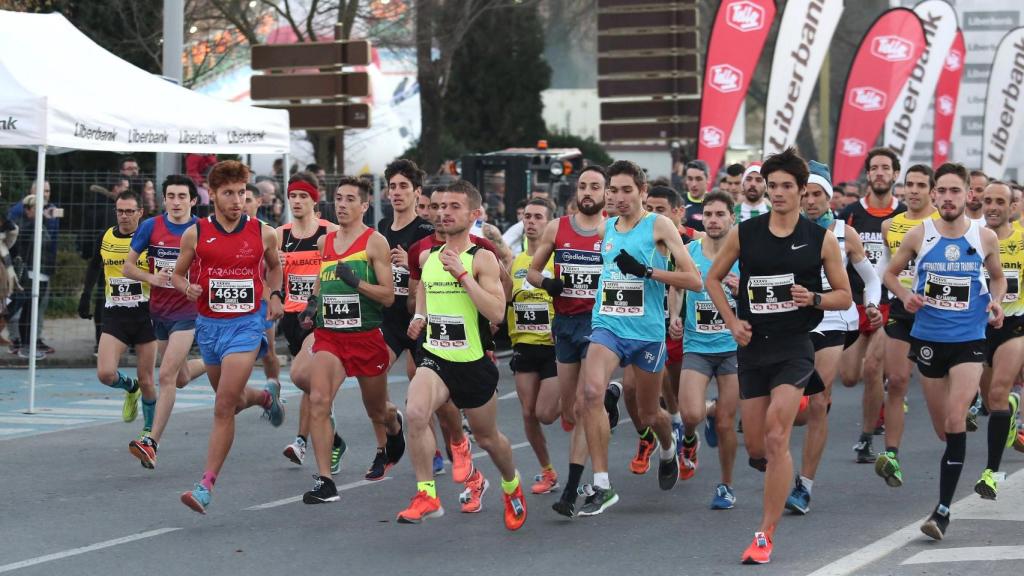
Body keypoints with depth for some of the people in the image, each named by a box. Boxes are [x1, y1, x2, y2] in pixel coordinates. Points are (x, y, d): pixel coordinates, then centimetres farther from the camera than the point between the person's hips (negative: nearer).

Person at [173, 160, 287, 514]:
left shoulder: (263, 234, -1)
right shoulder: (195, 234, -2)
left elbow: (274, 266, 20)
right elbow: (177, 274, 10)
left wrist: (275, 295, 5)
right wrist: (188, 288, -11)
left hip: (246, 325, -3)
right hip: (208, 325, 3)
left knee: (224, 408, -14)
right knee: (232, 401, 20)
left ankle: (206, 486, -13)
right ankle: (266, 396, 56)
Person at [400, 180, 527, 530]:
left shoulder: (481, 259, -10)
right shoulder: (427, 257, 6)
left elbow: (496, 313, -22)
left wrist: (462, 274, -26)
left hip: (473, 363, -3)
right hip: (435, 357, 3)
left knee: (487, 438, 15)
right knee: (416, 412, -28)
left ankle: (512, 485, 47)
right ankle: (426, 495, -19)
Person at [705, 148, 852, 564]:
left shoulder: (821, 239, 0)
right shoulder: (744, 234, 3)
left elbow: (845, 296, 5)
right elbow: (713, 278, 16)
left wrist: (814, 299, -15)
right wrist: (732, 322, 3)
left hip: (794, 347, -3)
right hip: (753, 347, 3)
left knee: (776, 438, -17)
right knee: (755, 447, 6)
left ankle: (766, 535, -12)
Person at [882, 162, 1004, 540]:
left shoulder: (985, 238, -1)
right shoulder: (919, 235, -2)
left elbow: (998, 277, 16)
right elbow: (890, 273, 10)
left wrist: (996, 302, -4)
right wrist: (905, 295, -10)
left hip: (969, 340, -2)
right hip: (928, 338, 2)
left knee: (956, 420, -16)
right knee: (943, 430, 10)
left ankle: (944, 509, -15)